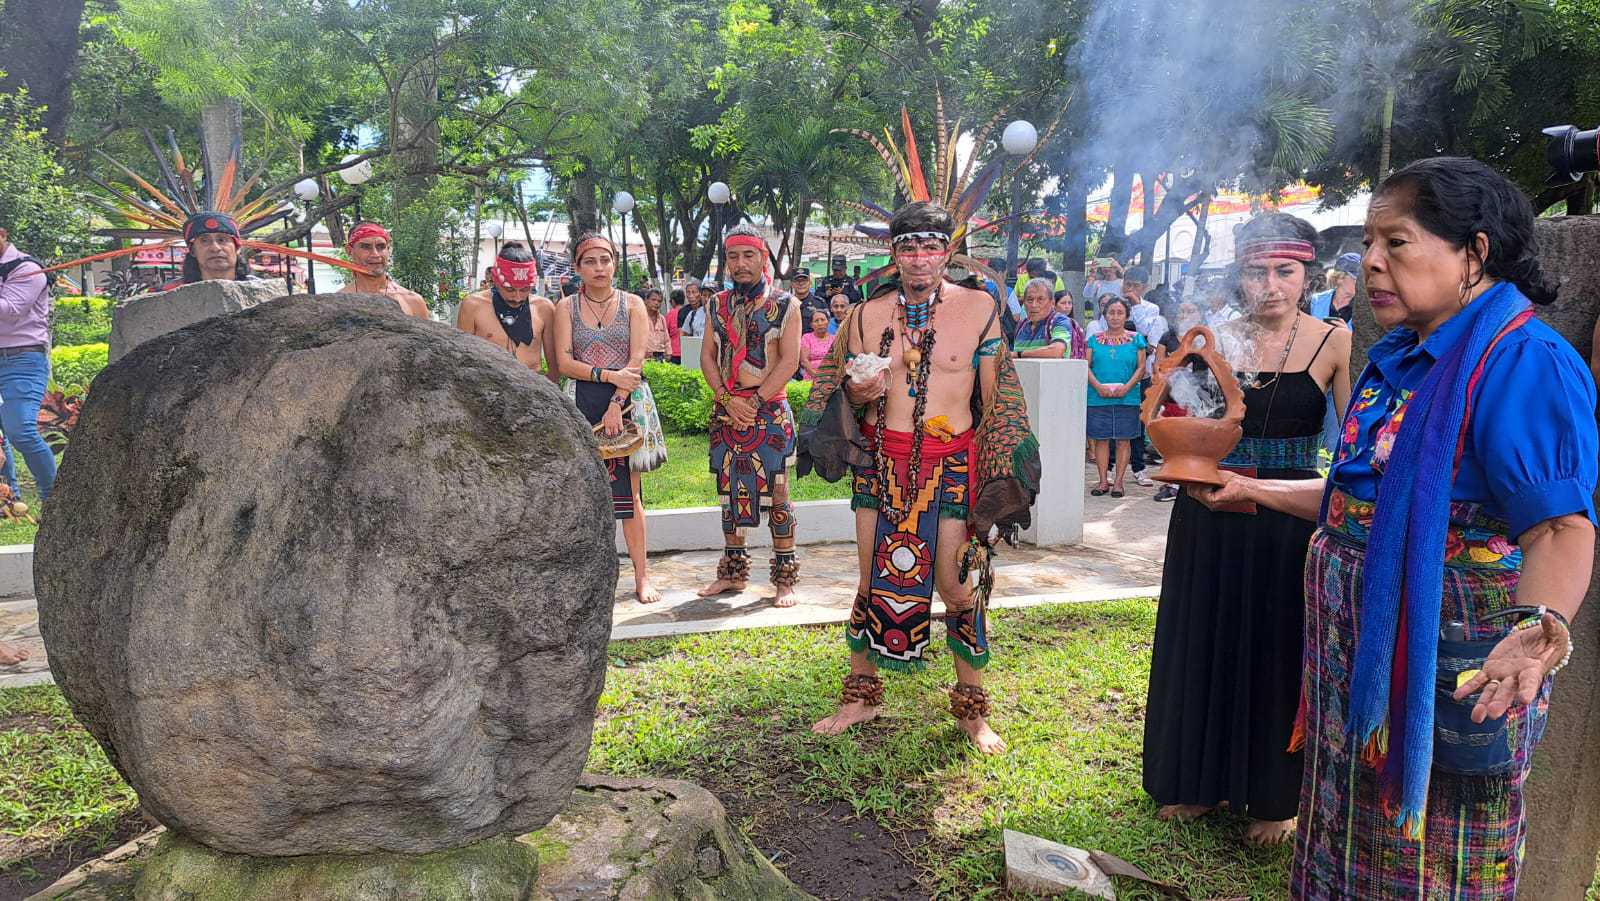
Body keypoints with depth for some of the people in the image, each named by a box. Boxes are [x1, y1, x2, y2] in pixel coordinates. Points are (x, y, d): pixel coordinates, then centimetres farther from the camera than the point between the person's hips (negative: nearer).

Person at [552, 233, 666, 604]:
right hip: (582, 403, 1)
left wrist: (617, 403, -14)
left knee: (628, 490, -1)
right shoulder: (567, 307, 7)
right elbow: (565, 362, -2)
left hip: (628, 402, -1)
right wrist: (610, 375, -15)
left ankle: (641, 575, 4)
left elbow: (637, 360, -3)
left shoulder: (633, 304, 6)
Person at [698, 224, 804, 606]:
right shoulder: (717, 305, 11)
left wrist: (756, 401, -15)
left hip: (770, 410, -4)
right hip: (726, 411, 4)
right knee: (730, 492, 11)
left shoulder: (784, 304, -1)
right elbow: (707, 356, 7)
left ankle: (785, 578, 6)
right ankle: (733, 572, 21)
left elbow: (789, 360, -8)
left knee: (776, 493, -2)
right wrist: (728, 399, -8)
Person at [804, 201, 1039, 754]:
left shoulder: (979, 308, -1)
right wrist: (857, 394, -10)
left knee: (957, 586, 0)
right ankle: (862, 694, 26)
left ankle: (971, 708, 18)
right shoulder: (868, 314, 5)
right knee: (873, 580, 9)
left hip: (952, 463, -2)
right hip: (882, 460, 2)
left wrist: (998, 473, 1)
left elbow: (994, 397, 5)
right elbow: (843, 400, 14)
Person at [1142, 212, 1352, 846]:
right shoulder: (1218, 337, 0)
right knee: (1203, 642, 12)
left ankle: (1272, 798, 27)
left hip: (1292, 516, -2)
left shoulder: (1333, 342, -4)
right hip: (1211, 513, 2)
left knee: (1278, 651, 8)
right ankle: (1196, 780, 31)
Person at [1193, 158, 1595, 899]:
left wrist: (1538, 629, -46)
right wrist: (1254, 490, 23)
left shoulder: (1524, 360, -19)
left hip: (1448, 664, -8)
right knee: (1350, 840, 22)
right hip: (1360, 651, 8)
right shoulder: (1395, 359, 8)